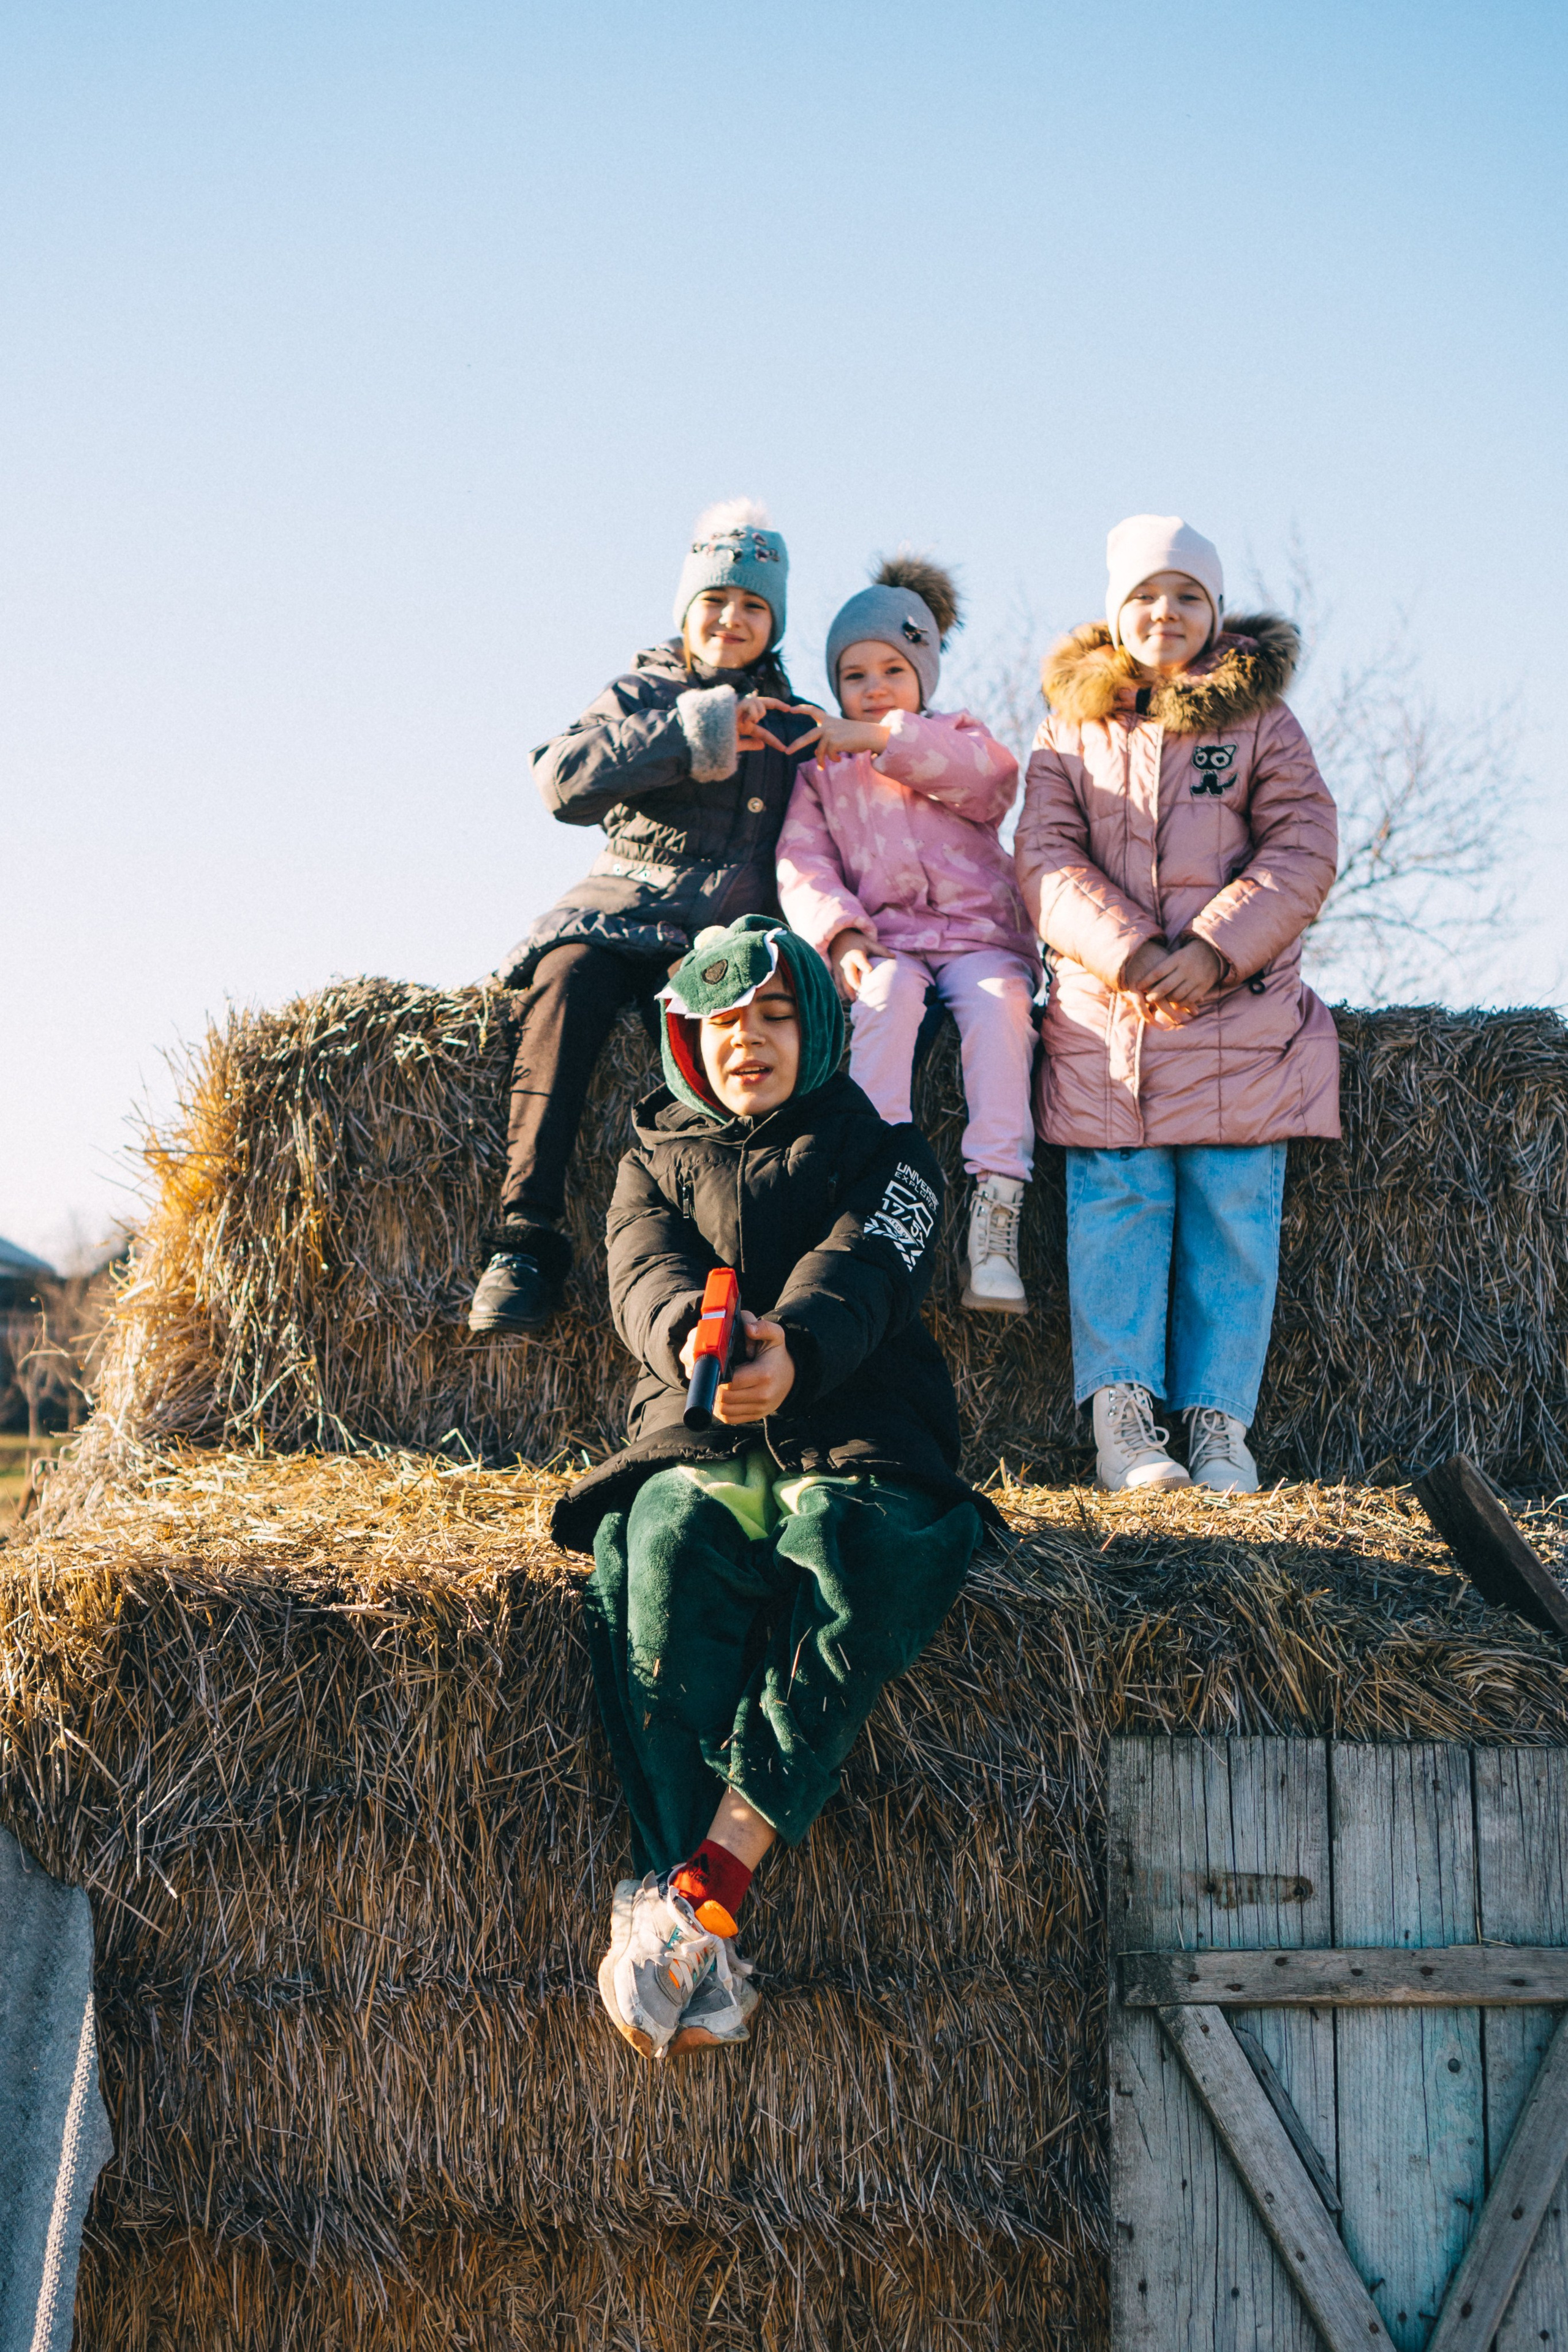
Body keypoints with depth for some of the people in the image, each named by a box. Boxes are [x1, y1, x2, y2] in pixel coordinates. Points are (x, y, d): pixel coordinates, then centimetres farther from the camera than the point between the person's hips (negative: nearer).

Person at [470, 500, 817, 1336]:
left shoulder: (792, 727, 22)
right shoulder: (641, 694, 15)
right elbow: (563, 781, -6)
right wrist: (696, 730, -10)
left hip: (731, 925, 0)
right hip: (625, 903, 0)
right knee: (566, 979, -34)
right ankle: (525, 1237, -37)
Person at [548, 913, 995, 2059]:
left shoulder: (881, 1156, 14)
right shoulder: (656, 1162, 21)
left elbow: (861, 1272, -9)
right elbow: (644, 1273, -3)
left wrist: (793, 1349, -35)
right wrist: (691, 1332, -30)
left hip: (855, 1440, -1)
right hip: (699, 1446, 1)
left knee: (863, 1553, -37)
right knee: (664, 1553, -34)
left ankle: (706, 1881, -40)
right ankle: (703, 1954, -41)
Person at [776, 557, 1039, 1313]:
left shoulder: (956, 736, 19)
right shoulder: (821, 764, 21)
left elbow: (991, 777, -8)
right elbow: (803, 862, 5)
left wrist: (875, 737, -13)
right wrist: (841, 934, -15)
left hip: (976, 933, 0)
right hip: (884, 942, 0)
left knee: (997, 1004, -34)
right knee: (891, 994, -37)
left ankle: (997, 1201, -43)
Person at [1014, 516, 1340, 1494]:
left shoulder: (1260, 723, 10)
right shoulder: (1072, 729, 12)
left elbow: (1303, 854, 1)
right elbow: (1047, 860, 2)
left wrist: (1214, 949, -14)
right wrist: (1129, 950, -14)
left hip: (1241, 1007, 0)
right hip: (1106, 1011, 0)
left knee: (1235, 1211, -4)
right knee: (1116, 1203, -7)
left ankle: (1220, 1420, -1)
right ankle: (1124, 1415, -7)